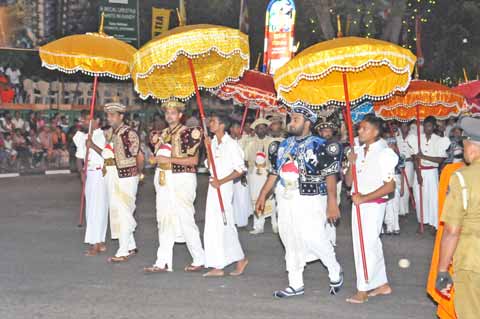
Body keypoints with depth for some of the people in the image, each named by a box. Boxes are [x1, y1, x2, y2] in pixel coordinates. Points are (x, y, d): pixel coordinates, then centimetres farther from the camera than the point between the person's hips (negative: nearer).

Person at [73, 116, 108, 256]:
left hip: (101, 174, -7)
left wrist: (92, 144, -22)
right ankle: (100, 242, 16)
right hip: (88, 175, 7)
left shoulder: (102, 136, -7)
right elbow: (79, 158, 13)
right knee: (90, 208, 8)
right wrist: (81, 172, -5)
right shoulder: (83, 137, 12)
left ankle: (95, 244, -3)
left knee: (98, 208, -7)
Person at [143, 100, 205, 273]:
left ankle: (199, 260, 8)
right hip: (163, 179, 7)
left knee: (185, 219, -5)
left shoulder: (189, 133, -6)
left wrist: (169, 159, -16)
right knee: (164, 220, 6)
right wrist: (156, 159, 1)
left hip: (182, 179, -7)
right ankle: (163, 262, 8)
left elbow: (194, 160, -13)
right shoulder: (162, 134, 14)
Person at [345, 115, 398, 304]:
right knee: (371, 244, 14)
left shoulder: (384, 153, -12)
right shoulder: (358, 151, 9)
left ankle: (363, 290, -1)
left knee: (366, 245, -7)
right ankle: (382, 284, 26)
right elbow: (348, 182, 11)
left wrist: (364, 198, -18)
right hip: (358, 203, 8)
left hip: (374, 204, -8)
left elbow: (390, 186, -16)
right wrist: (352, 164, -8)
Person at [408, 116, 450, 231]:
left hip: (432, 172, -2)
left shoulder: (439, 140, -4)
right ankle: (422, 221, 18)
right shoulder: (417, 139, 0)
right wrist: (418, 175, -12)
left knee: (433, 197, -4)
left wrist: (424, 156, -16)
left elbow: (440, 159, -10)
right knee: (419, 197, 6)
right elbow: (415, 158, -5)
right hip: (419, 171, 2)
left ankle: (434, 225, 1)